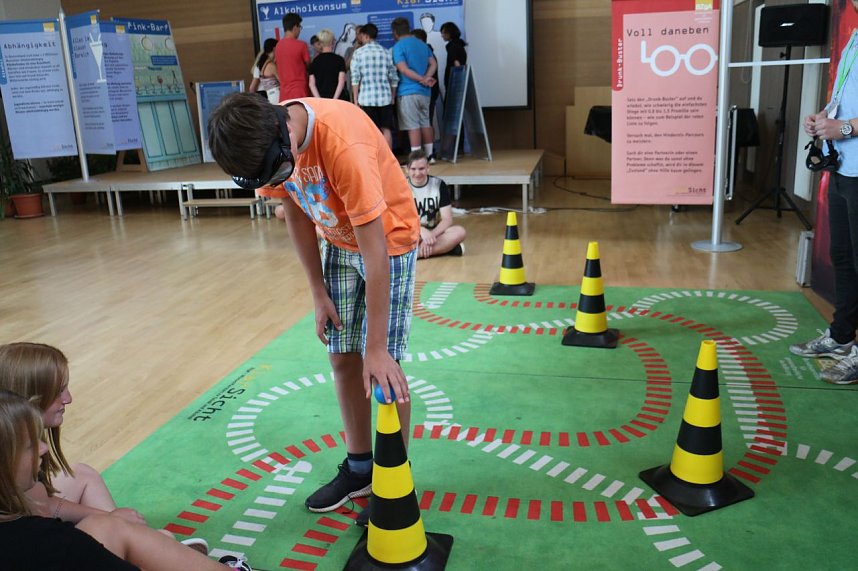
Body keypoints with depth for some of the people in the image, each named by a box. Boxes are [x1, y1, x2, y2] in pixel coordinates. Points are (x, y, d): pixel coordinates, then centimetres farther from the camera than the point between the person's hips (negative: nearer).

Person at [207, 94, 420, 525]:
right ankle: (358, 468, 25)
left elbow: (374, 253, -34)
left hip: (388, 239, -6)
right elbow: (295, 211, 1)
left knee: (385, 366, -7)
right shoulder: (269, 143, -15)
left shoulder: (341, 142, -36)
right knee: (343, 358, 8)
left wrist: (376, 347, -30)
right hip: (339, 243, 6)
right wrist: (319, 293, 0)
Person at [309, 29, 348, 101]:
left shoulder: (315, 61, 7)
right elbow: (341, 82, -9)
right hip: (337, 98, -3)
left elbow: (311, 84, 0)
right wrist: (334, 99, -10)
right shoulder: (339, 59, -1)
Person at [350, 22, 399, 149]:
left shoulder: (358, 53, -1)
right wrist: (393, 97, 15)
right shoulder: (386, 52, 7)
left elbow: (355, 78, -5)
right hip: (385, 97, 2)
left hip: (366, 97, -2)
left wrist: (355, 99, 0)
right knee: (386, 129, 8)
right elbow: (394, 78, 6)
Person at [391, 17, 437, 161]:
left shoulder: (398, 46, -6)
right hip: (425, 91, 7)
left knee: (413, 126, -6)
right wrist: (426, 79, -6)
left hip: (408, 91, -7)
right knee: (426, 123, 13)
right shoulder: (423, 44, 15)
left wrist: (422, 79, -13)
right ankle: (429, 155, 17)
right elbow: (433, 64, 8)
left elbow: (403, 69, -16)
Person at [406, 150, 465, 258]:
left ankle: (412, 253, -33)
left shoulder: (439, 185, -2)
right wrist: (422, 231, -31)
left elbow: (447, 219, -7)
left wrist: (431, 235, -25)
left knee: (459, 231, -29)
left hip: (435, 231, 2)